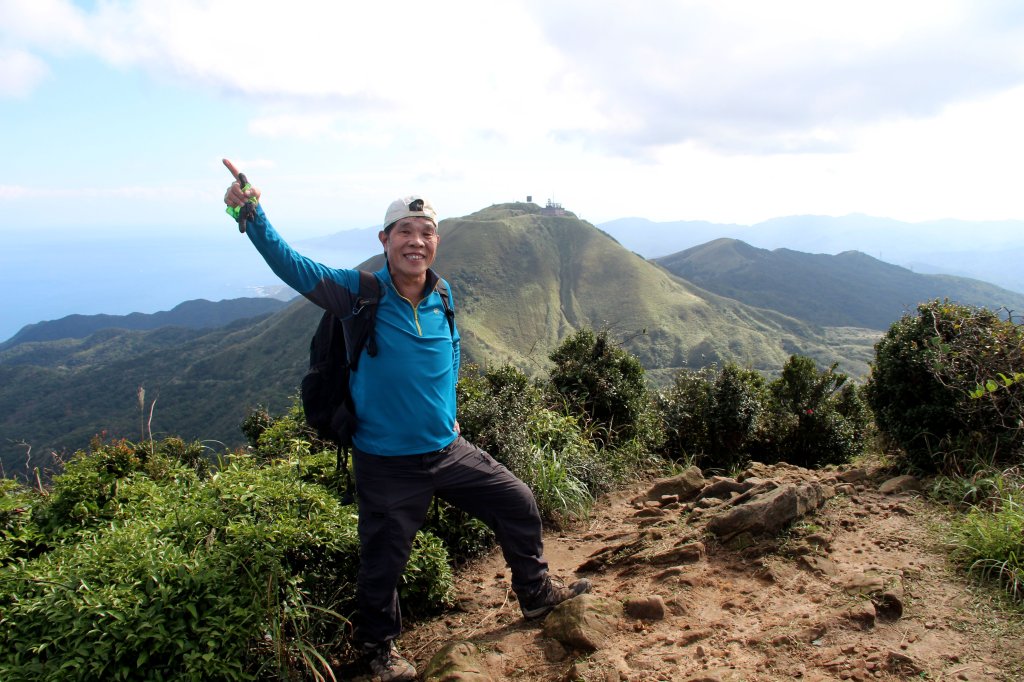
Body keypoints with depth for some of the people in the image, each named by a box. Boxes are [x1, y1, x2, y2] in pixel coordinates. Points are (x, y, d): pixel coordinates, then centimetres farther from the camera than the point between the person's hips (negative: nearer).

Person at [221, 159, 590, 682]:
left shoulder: (442, 296, 0)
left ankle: (536, 594, 40)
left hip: (449, 449, 5)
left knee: (519, 506, 14)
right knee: (383, 564, 10)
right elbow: (294, 267, -27)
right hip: (387, 465, -5)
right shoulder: (361, 294, -14)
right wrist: (253, 216, -42)